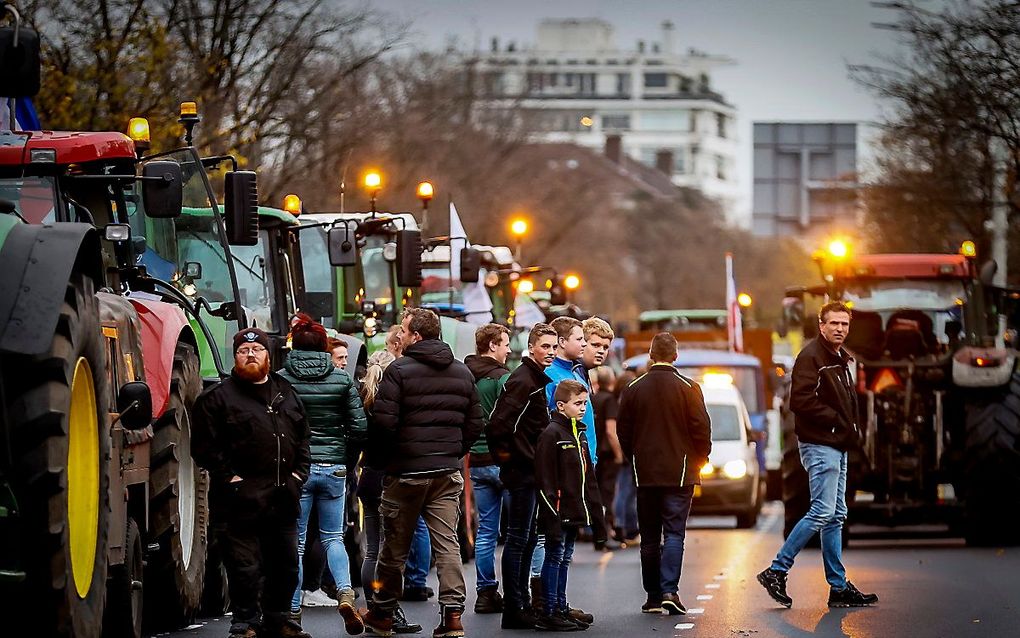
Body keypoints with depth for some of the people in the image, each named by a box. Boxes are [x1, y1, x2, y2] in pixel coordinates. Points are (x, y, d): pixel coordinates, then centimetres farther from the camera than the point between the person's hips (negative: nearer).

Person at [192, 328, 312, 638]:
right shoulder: (218, 397, -3)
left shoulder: (286, 393, 15)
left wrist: (299, 472, 9)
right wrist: (230, 477, -13)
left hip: (283, 496, 6)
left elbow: (302, 435, 22)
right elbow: (205, 447, -8)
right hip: (241, 499, -6)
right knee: (245, 566, -4)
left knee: (285, 564, 13)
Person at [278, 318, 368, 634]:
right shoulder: (342, 379, -1)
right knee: (333, 537, 13)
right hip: (334, 468, 2)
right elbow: (359, 427, -1)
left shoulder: (281, 380, -7)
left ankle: (293, 611, 6)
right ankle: (345, 592, -10)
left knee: (296, 543, 6)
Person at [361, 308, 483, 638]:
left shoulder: (399, 370, -10)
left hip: (406, 471, -4)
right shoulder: (462, 373, 8)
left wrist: (391, 453, 1)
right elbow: (475, 423, 9)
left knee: (395, 546, 8)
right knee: (447, 543, 2)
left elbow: (383, 422, -16)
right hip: (448, 472, 4)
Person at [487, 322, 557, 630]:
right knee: (518, 539, -6)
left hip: (534, 471, 10)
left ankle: (521, 603, 22)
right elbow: (498, 423, -24)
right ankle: (514, 610, -3)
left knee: (527, 538, 14)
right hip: (522, 471, -10)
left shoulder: (541, 379, 15)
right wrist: (505, 455, -14)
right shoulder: (523, 380, -16)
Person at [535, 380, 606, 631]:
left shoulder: (580, 434, 15)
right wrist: (551, 516, -21)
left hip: (574, 513, 8)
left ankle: (561, 608, 19)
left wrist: (596, 514, 19)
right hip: (559, 513, -8)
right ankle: (548, 613, 0)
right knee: (554, 557, -4)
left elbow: (588, 478, 22)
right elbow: (545, 480, -17)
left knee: (565, 558, 13)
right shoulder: (551, 434, -12)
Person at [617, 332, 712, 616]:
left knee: (649, 537, 9)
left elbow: (623, 432, 5)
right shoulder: (688, 388, -7)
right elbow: (702, 429, -7)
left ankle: (653, 595, 11)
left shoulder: (634, 389, 0)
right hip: (679, 473, -2)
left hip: (645, 473, 2)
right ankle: (669, 590, -17)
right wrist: (700, 460, 9)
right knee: (674, 533, -2)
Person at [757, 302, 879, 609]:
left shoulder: (840, 360, 19)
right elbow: (801, 402, -21)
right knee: (822, 512, -14)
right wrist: (838, 422, -17)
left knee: (836, 516, 10)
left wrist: (851, 429, 5)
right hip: (819, 445, -10)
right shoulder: (811, 357, -12)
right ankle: (777, 571, -8)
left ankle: (839, 587, 12)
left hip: (837, 446, 10)